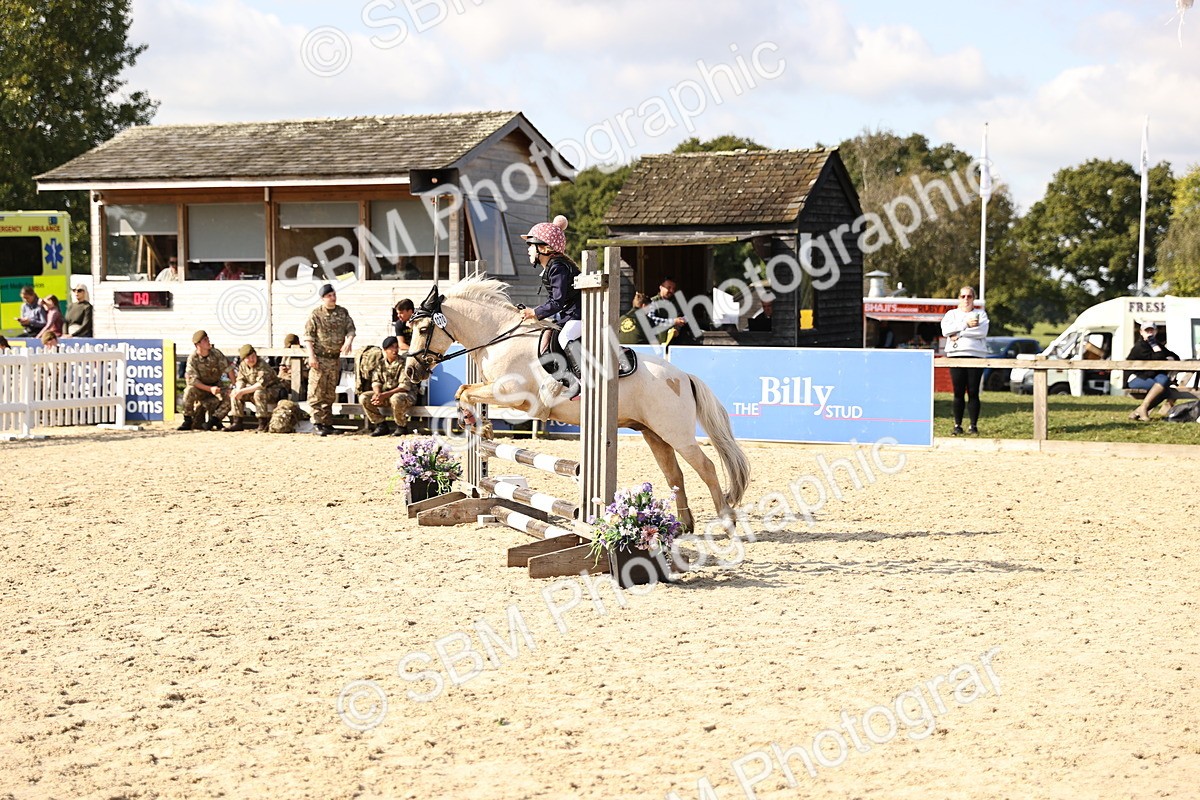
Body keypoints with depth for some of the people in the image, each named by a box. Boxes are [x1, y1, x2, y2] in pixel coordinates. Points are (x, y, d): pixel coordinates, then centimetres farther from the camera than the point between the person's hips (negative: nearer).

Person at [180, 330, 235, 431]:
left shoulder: (216, 353, -9)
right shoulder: (192, 359, -15)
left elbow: (229, 369, -6)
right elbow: (192, 380, -20)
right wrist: (210, 389, -30)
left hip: (215, 386, 2)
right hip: (200, 388, -2)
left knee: (229, 399, -26)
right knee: (189, 391, -35)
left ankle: (212, 422, -12)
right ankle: (187, 422, -20)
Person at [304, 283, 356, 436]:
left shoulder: (343, 313, 9)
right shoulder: (316, 314, -4)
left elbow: (350, 329, 7)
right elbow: (308, 336, -6)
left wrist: (348, 342, -14)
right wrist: (311, 355, -15)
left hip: (335, 359, 5)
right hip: (319, 359, -5)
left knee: (330, 393, 10)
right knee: (317, 393, -8)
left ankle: (327, 424, 16)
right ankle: (317, 424, -7)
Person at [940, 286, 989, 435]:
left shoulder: (980, 314, 14)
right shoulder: (952, 314, 16)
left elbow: (982, 331, -6)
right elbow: (946, 330, -4)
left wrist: (959, 334, -8)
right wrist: (966, 324, -9)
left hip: (976, 355, -1)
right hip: (956, 355, 1)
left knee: (973, 392, -3)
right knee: (958, 393, -2)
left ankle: (974, 425, 2)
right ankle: (957, 425, 2)